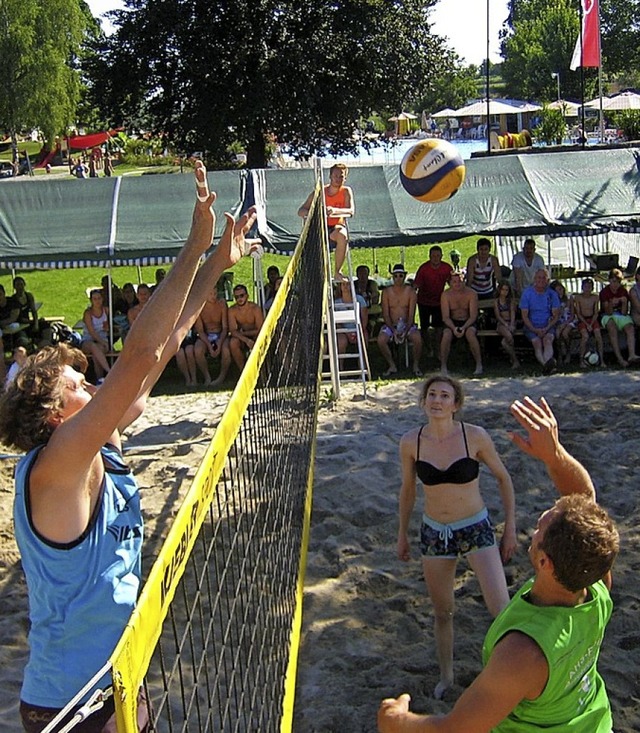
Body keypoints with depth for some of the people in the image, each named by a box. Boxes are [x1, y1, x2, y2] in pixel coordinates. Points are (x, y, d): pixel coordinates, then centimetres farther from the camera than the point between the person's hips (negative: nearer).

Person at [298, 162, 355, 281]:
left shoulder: (346, 191, -3)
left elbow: (351, 211, -19)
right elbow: (300, 211, -5)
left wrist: (335, 210, -39)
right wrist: (309, 213, -30)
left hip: (337, 227, -1)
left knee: (342, 235, -37)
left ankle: (337, 271, -23)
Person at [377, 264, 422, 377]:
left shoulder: (410, 291, 0)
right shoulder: (386, 292, 1)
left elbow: (411, 315, -6)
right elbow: (385, 314, -4)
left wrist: (405, 331, -21)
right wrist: (394, 331, -19)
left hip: (407, 325, -1)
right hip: (391, 325, 1)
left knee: (417, 338, -31)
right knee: (381, 340, -29)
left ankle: (416, 366, -10)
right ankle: (392, 366, -9)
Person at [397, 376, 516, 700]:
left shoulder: (475, 436, -14)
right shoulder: (411, 442, -8)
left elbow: (503, 479, -1)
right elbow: (407, 489, 8)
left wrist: (510, 528, 0)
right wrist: (402, 533, 15)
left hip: (476, 530, -2)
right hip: (434, 533, 2)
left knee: (503, 612, -13)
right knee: (442, 612, 15)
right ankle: (446, 676, 38)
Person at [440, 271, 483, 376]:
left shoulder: (471, 294, -10)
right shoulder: (445, 295, -8)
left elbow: (473, 316, -13)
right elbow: (445, 317, -11)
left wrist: (464, 327, -30)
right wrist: (454, 328, -30)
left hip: (468, 322, -1)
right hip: (452, 322, 1)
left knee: (470, 333, -33)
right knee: (446, 335, -31)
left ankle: (479, 365, -25)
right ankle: (443, 367, -21)